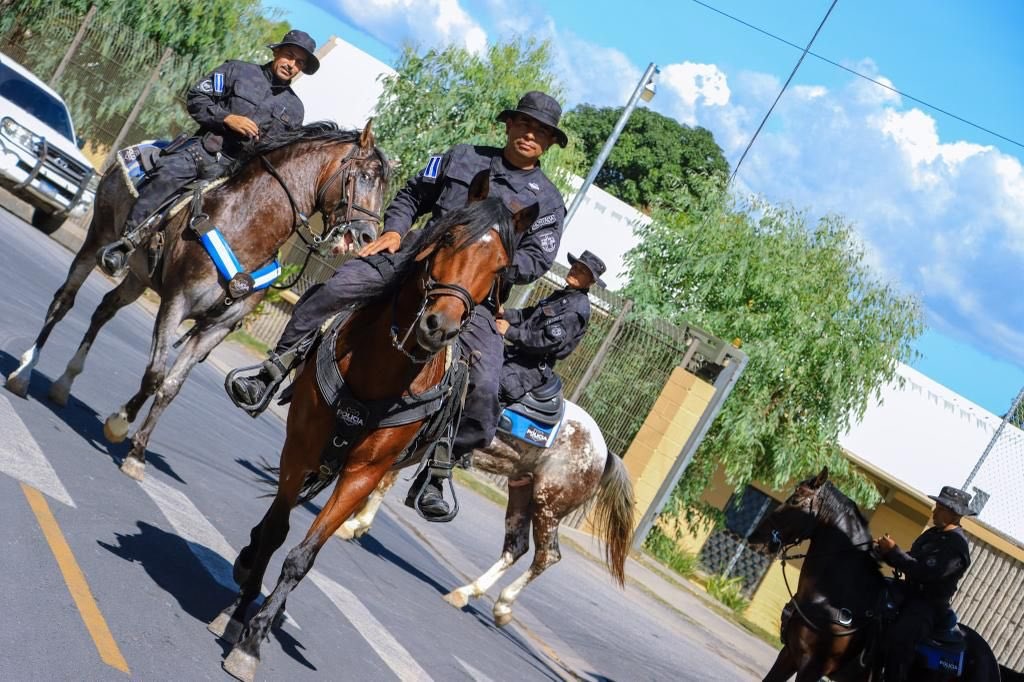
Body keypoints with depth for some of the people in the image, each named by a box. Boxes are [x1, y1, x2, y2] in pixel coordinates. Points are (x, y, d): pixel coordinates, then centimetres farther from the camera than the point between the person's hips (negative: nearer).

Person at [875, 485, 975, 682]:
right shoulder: (933, 533, 9)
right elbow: (912, 560, 15)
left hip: (930, 605, -10)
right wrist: (886, 552, -3)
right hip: (911, 594, 10)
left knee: (898, 638, -34)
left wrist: (893, 551, -23)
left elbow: (924, 572, -29)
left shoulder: (956, 546, -21)